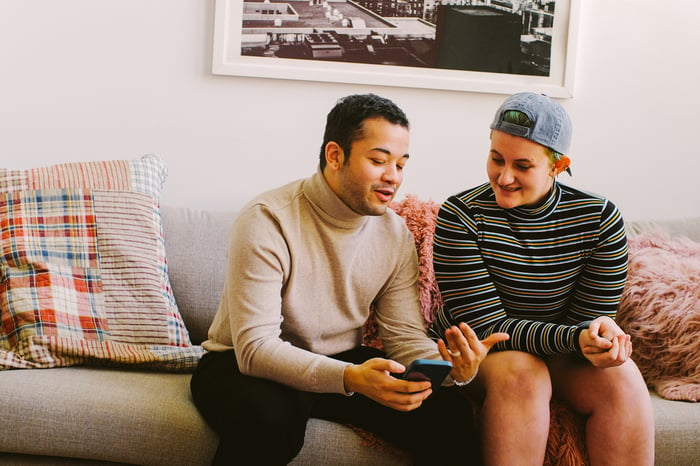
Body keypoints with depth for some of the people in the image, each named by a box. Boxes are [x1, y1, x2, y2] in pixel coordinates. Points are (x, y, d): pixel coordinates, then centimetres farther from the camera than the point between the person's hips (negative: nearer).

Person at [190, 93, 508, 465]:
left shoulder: (395, 235, -2)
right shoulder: (267, 221, -21)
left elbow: (405, 337, -1)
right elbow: (255, 348, -27)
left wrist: (449, 365, -25)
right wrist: (350, 378, -43)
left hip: (342, 363, 5)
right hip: (243, 365, -4)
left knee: (448, 412, -18)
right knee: (271, 416, -38)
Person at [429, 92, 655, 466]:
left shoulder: (599, 219, -8)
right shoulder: (460, 217, -16)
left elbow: (588, 320, -4)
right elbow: (486, 327, -19)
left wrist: (600, 334, -30)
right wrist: (575, 337, -34)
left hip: (560, 354, 3)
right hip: (472, 355, -2)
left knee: (621, 377, -26)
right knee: (522, 373, -34)